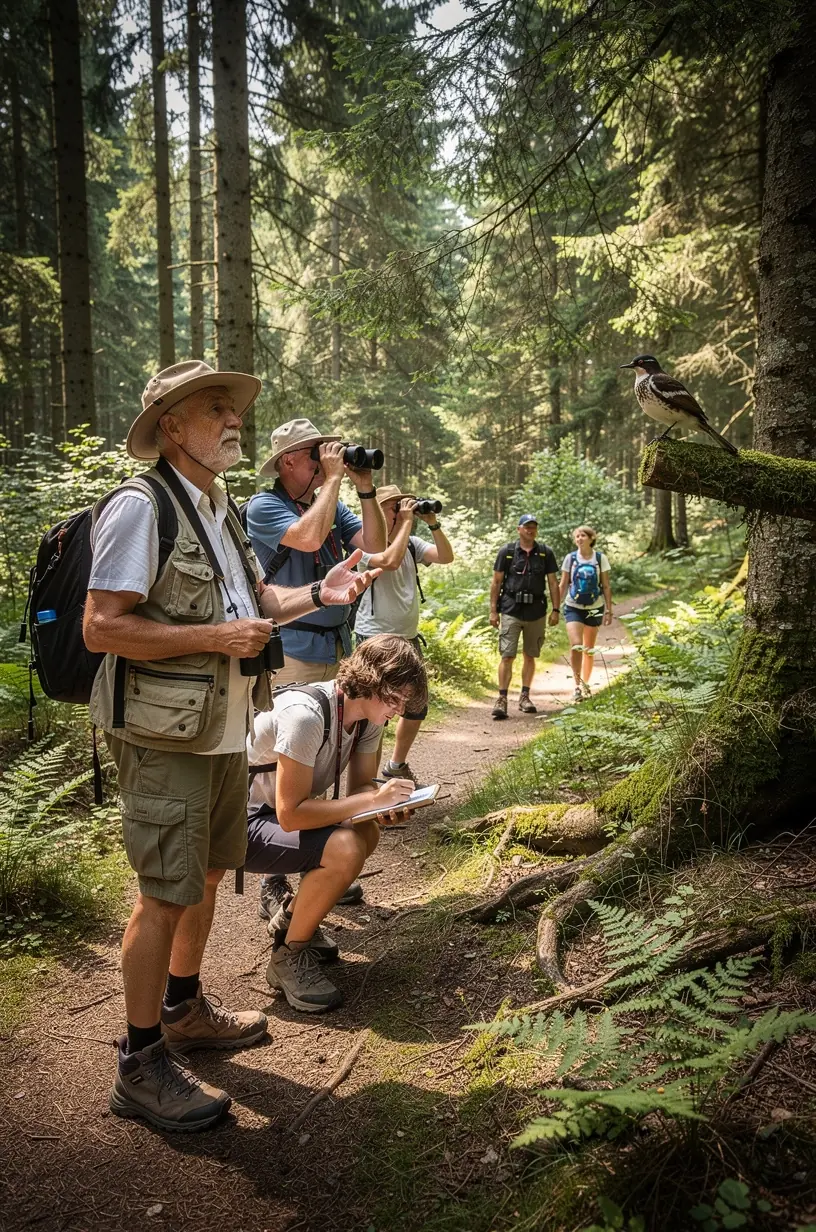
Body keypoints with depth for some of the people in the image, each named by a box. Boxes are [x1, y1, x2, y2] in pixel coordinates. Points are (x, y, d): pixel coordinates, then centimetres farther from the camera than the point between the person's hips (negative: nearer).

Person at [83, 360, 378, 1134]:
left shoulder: (218, 507, 14)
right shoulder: (139, 506, -16)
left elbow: (248, 600, 21)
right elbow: (100, 627, -21)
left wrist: (316, 595, 4)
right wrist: (217, 638, -22)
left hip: (223, 730, 9)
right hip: (164, 739, -9)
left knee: (206, 874, 19)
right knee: (166, 892, -1)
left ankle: (183, 1011, 39)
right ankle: (141, 1067, 16)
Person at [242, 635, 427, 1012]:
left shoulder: (368, 715, -4)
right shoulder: (305, 715, -31)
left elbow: (361, 786, 4)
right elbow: (290, 814, -31)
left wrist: (387, 806, -19)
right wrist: (372, 800, -29)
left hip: (276, 814, 9)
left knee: (367, 831, -4)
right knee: (344, 849, -26)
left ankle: (291, 918, 17)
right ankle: (289, 957, -4)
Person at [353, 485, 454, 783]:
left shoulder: (412, 543, 9)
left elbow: (446, 557, -1)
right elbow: (390, 561, -30)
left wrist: (432, 522, -9)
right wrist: (407, 521, -21)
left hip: (408, 638, 8)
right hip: (375, 639, -7)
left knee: (416, 709, 17)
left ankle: (397, 767, 35)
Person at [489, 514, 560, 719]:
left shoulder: (545, 552, 6)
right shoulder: (507, 551, 1)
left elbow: (553, 583, 8)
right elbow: (496, 582, 3)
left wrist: (556, 610, 2)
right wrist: (493, 610, -1)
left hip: (536, 612, 2)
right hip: (511, 611, -2)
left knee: (530, 656, 10)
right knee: (507, 656, -8)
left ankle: (525, 697, 20)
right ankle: (502, 699, -4)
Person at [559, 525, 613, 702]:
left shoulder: (600, 558, -1)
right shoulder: (570, 558, 0)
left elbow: (606, 586, 1)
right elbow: (563, 585, 4)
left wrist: (609, 610, -2)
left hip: (594, 608, 1)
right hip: (573, 607, -1)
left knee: (589, 648, 11)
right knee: (575, 646, -16)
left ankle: (585, 684, 26)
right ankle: (578, 685, -6)